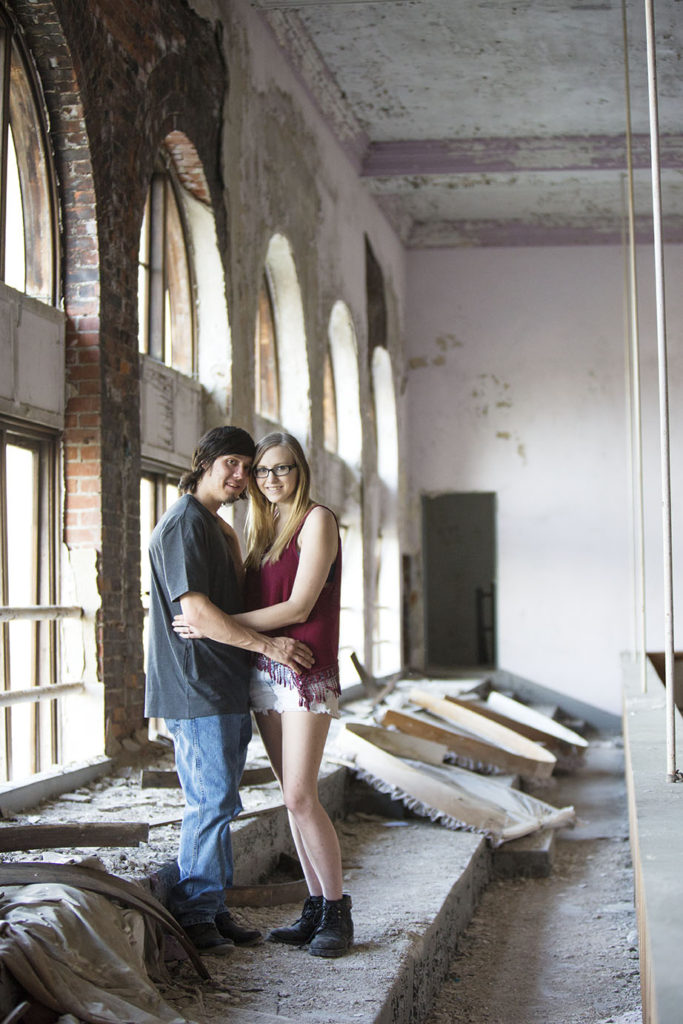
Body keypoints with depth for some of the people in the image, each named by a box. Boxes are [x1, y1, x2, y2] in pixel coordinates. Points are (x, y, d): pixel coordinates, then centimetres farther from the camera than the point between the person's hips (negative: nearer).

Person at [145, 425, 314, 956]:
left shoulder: (216, 527, 20)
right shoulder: (184, 525, -12)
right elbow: (196, 610, -20)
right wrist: (267, 644, -17)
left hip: (227, 688, 10)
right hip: (196, 687, -10)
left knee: (220, 803, 12)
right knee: (212, 803, -7)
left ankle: (214, 908, 18)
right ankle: (193, 914, 2)